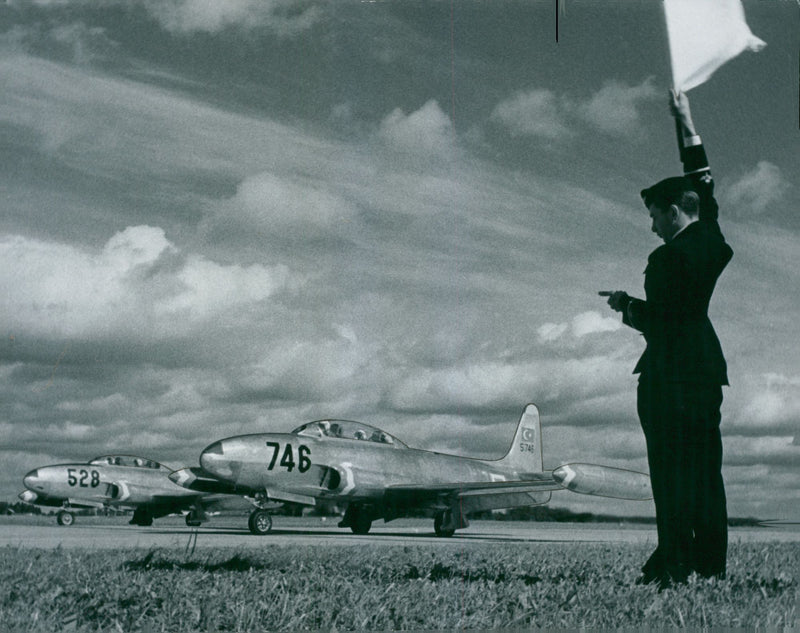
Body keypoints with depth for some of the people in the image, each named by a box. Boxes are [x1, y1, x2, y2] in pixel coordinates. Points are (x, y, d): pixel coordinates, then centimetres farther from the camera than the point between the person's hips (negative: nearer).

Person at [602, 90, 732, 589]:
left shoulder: (669, 257, -13)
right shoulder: (712, 239, 9)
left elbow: (657, 318, -14)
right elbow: (703, 182, 23)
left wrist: (627, 306, 6)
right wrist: (686, 125, 29)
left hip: (670, 372, -8)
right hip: (706, 367, 8)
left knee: (673, 469, -7)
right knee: (706, 467, 8)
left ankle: (677, 564, -7)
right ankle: (712, 563, 11)